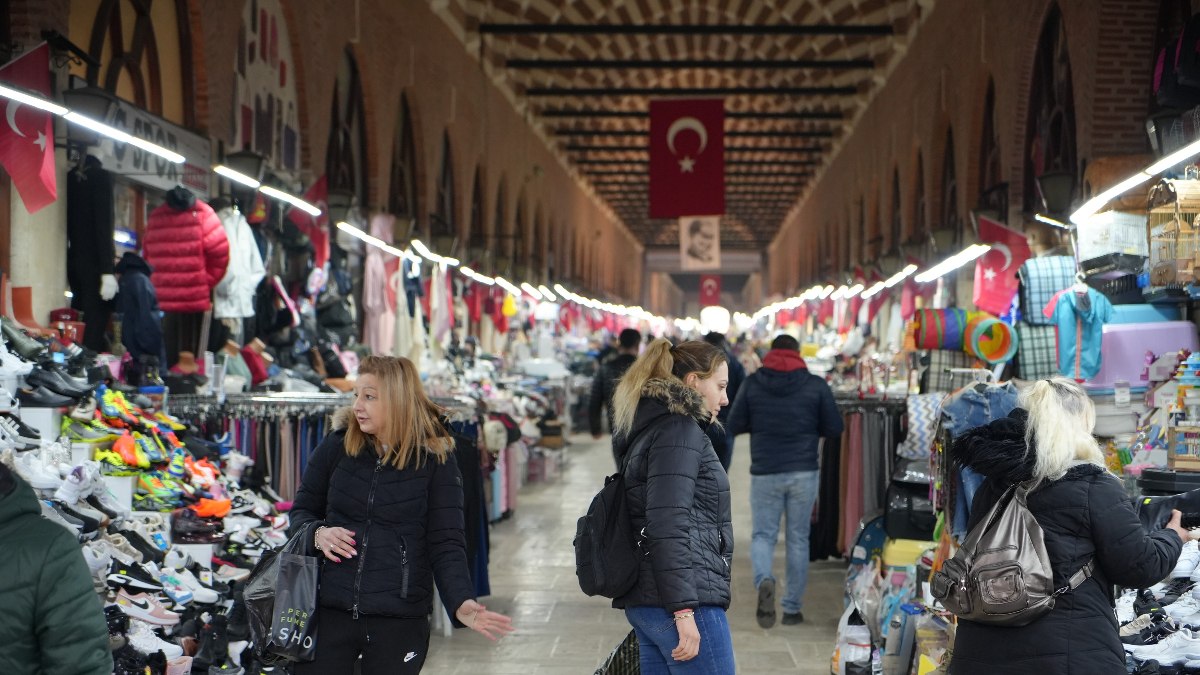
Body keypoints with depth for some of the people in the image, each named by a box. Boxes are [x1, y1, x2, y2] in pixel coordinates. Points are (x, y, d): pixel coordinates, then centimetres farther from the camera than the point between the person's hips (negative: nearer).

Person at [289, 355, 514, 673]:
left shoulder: (436, 460, -3)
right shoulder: (336, 447, 2)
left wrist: (461, 603, -21)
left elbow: (446, 543, -6)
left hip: (400, 622, -2)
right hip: (330, 610, 2)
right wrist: (317, 533, -9)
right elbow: (302, 510, 14)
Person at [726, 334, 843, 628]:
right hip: (804, 471, 0)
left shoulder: (753, 383, -1)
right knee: (798, 539, 11)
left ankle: (764, 580, -22)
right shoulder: (816, 385, -2)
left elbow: (734, 426, 1)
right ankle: (792, 607, 14)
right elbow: (834, 429, 0)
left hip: (765, 471, 0)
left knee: (763, 535, 8)